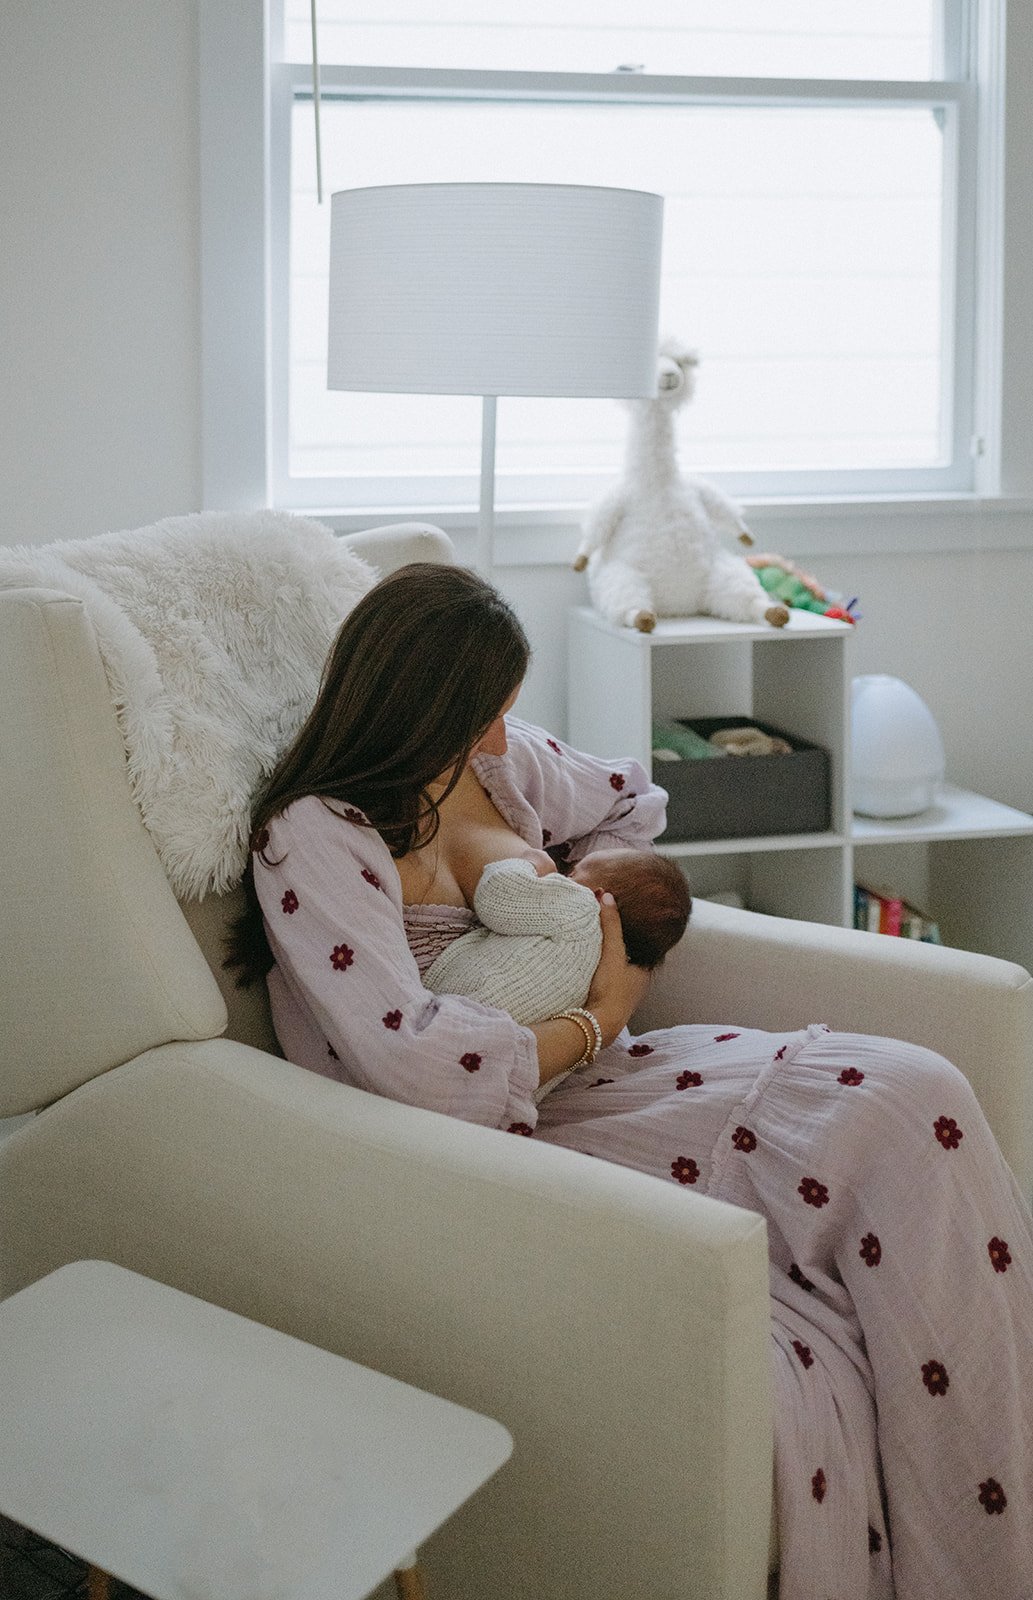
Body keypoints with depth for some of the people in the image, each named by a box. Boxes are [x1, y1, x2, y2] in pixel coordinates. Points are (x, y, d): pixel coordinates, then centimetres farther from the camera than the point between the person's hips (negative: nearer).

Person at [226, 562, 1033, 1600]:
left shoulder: (498, 761, 10)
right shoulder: (312, 839, -12)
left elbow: (631, 804, 33)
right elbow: (409, 1061, -25)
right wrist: (596, 1023, -10)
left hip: (576, 1087, 7)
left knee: (906, 1097, -20)